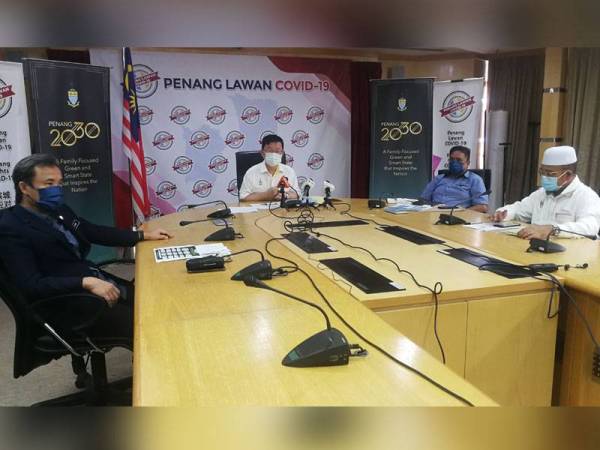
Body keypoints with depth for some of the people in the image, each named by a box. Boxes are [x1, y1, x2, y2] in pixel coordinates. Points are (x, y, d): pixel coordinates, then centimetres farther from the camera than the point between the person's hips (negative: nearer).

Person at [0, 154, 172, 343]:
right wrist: (86, 283, -29)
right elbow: (31, 286, -21)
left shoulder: (59, 210, 11)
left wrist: (144, 235, 16)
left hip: (97, 282, 8)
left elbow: (96, 232, 21)